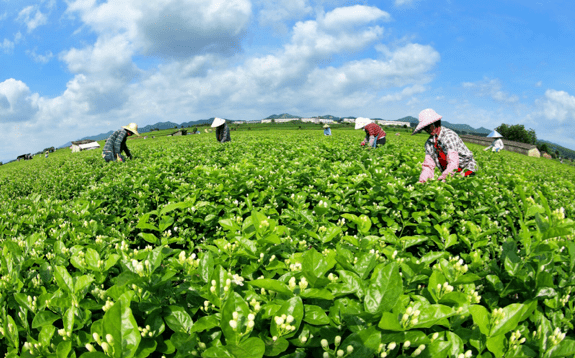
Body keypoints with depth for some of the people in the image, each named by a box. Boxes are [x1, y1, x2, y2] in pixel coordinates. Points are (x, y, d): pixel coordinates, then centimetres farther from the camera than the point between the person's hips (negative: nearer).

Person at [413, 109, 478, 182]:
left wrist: (441, 179, -32)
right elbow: (428, 166, 1)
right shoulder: (429, 143, 3)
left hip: (466, 171, -6)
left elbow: (453, 163, -26)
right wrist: (421, 182, -16)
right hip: (449, 174, 6)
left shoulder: (449, 136, -19)